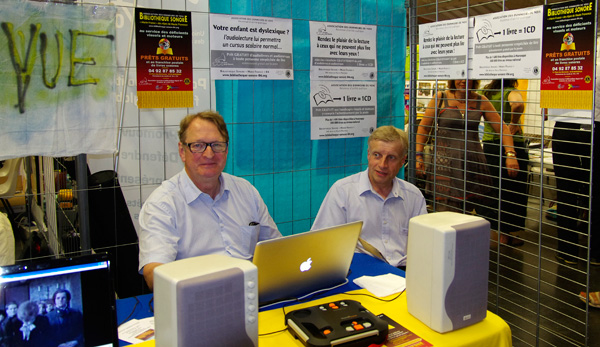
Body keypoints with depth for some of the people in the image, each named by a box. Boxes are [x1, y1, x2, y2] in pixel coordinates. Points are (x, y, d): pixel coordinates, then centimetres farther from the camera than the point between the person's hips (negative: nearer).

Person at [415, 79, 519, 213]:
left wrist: (510, 154, -8)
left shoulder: (481, 101, 7)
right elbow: (424, 127, 5)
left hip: (473, 162, 3)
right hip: (445, 161, -2)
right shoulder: (440, 98, 2)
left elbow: (502, 128, 5)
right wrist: (418, 156, -2)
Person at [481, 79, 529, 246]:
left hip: (488, 144, 6)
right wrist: (514, 124, -20)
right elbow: (518, 104, -35)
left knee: (495, 188, 16)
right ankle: (506, 234, 12)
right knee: (512, 191, 6)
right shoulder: (511, 92, -14)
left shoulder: (485, 92, 5)